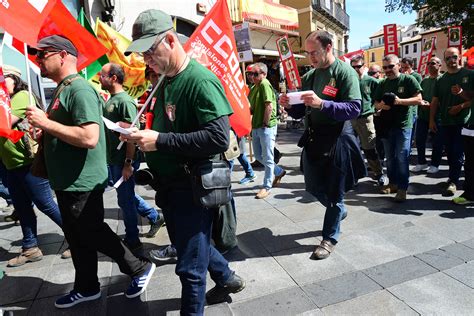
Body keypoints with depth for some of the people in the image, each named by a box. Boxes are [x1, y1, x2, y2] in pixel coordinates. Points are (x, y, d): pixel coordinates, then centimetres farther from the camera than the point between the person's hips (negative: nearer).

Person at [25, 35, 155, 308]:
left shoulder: (79, 89, -18)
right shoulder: (63, 90, 14)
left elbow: (89, 137, -29)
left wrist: (45, 122, -22)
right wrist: (43, 130, 5)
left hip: (82, 183, -10)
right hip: (68, 182, 10)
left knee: (92, 234, 4)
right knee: (78, 236, 18)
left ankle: (140, 268, 21)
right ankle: (87, 288, 35)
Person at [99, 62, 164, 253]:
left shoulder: (125, 101, -15)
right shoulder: (110, 101, 12)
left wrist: (129, 163, -21)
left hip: (123, 161, -9)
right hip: (112, 160, 9)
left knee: (125, 200, 3)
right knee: (127, 196, 19)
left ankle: (132, 241, 19)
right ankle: (154, 217, 35)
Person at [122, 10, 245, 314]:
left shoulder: (201, 80, -18)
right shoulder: (166, 81, 10)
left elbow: (219, 138, -28)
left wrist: (159, 141, -26)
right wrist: (144, 136, 0)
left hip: (193, 187, -10)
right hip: (169, 184, 10)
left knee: (190, 266, 6)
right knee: (190, 244, 26)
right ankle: (228, 279, 49)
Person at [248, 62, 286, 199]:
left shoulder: (265, 84, -13)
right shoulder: (254, 87, 14)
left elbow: (269, 107, -21)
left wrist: (265, 124, -15)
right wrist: (249, 109, 1)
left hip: (266, 127, -9)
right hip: (256, 127, 9)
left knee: (267, 158, 1)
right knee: (258, 155, 17)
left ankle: (266, 187, 11)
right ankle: (279, 172, 35)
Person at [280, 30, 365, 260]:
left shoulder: (345, 72, -9)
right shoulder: (309, 76, 10)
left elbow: (354, 109, -20)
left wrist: (322, 104, -31)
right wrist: (289, 104, -6)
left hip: (337, 139, -7)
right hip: (313, 138, 7)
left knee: (334, 192, 5)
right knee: (313, 186, 16)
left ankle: (330, 238, 23)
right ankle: (339, 211, 45)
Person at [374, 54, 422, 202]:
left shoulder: (408, 80, -4)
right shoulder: (382, 83, 10)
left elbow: (418, 99, -8)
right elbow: (376, 103, 14)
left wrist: (400, 101, -21)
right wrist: (380, 105, -9)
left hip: (403, 125, -5)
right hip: (387, 124, 5)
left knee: (402, 157, -6)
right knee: (390, 157, 12)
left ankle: (402, 188, 2)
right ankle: (392, 183, 25)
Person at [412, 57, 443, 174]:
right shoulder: (424, 80, 13)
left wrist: (430, 105, -19)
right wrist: (421, 102, -5)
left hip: (436, 115, -5)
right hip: (422, 114, 5)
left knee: (436, 142, 5)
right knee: (419, 139, 8)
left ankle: (435, 164, 18)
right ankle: (421, 162, 22)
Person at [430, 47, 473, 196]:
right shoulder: (441, 80, 10)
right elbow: (435, 101, 10)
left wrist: (461, 106, -16)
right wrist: (432, 120, 5)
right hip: (445, 122, 4)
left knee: (458, 153, -4)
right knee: (450, 152, 11)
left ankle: (453, 181, 3)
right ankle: (454, 177, 25)